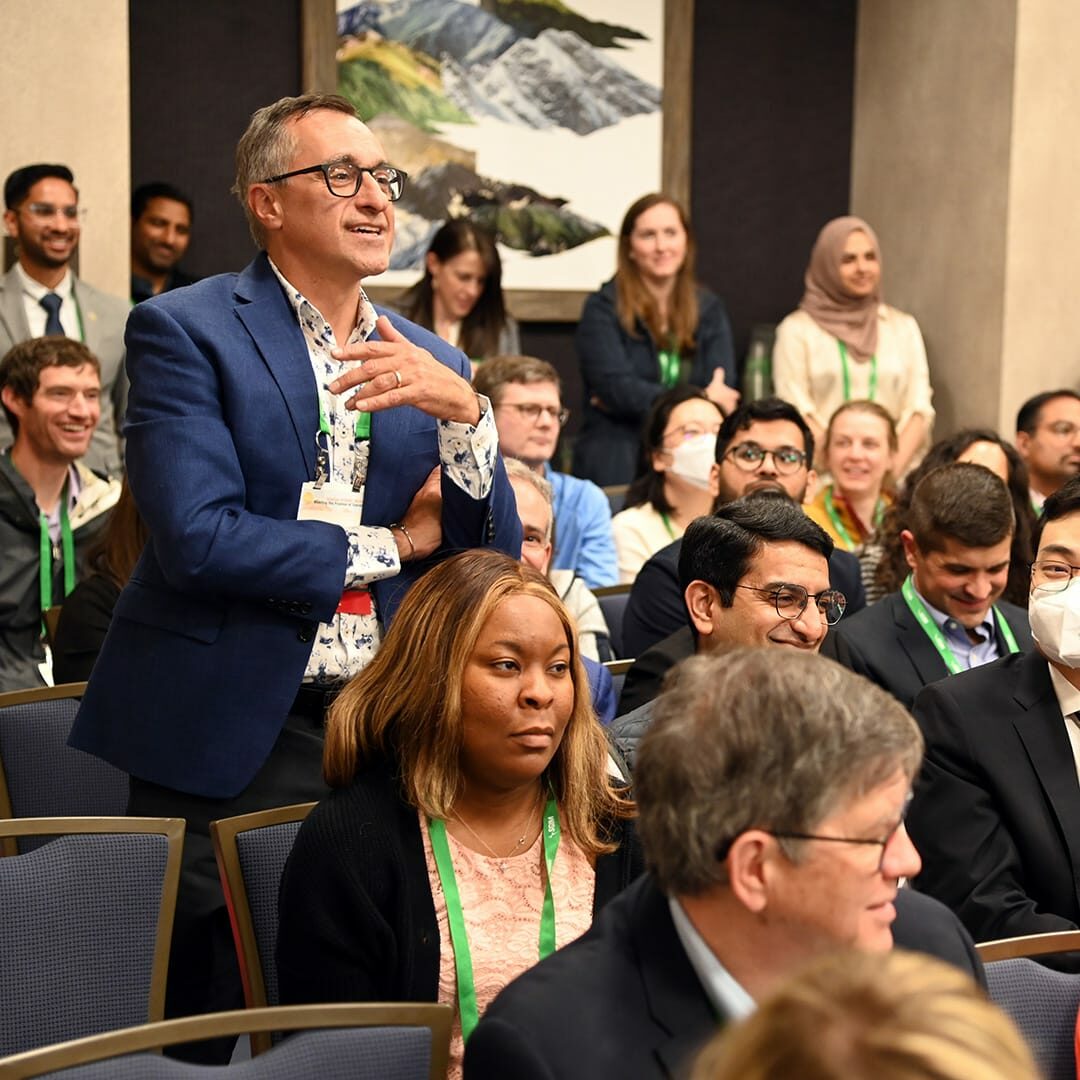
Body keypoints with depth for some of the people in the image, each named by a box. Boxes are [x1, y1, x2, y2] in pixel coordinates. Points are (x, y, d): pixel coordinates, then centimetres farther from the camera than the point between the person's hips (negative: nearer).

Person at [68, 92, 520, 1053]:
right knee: (217, 1031, 4)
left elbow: (493, 557, 6)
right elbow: (197, 537, -17)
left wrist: (463, 413, -12)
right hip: (228, 742, -4)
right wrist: (389, 546, -6)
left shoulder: (433, 365, 11)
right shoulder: (184, 331, -5)